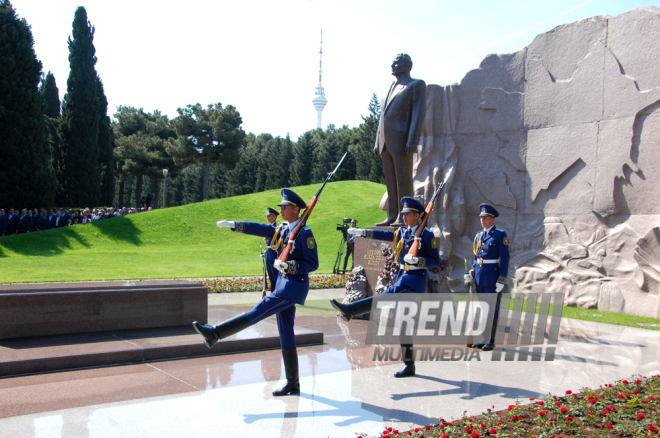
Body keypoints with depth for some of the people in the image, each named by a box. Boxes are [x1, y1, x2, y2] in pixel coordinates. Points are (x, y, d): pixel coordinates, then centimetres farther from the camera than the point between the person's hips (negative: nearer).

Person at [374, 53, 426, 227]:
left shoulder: (417, 85, 3)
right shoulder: (392, 87, 25)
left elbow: (418, 113, -7)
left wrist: (412, 141, -17)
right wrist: (378, 142, 16)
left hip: (401, 141, -7)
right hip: (386, 143, 7)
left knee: (403, 180, -6)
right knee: (390, 181, 7)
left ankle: (404, 217, -4)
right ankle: (392, 216, 10)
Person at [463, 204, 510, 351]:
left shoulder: (500, 235, -7)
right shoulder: (479, 236, 13)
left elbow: (504, 258, -10)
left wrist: (502, 279, -14)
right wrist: (471, 273, 8)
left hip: (493, 276, -7)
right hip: (479, 277, 7)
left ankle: (492, 341, 7)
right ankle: (484, 339, 19)